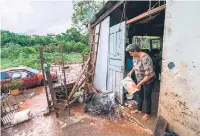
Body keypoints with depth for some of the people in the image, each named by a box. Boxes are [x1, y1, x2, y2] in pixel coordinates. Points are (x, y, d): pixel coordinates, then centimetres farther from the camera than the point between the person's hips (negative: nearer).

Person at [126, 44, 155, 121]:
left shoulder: (145, 59, -33)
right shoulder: (135, 57, -6)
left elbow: (149, 75, -32)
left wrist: (140, 83, -26)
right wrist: (131, 72, 2)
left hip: (147, 81, -8)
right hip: (139, 80, 8)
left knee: (147, 97, 9)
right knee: (139, 95, 21)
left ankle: (147, 113, 31)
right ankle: (139, 109, 41)